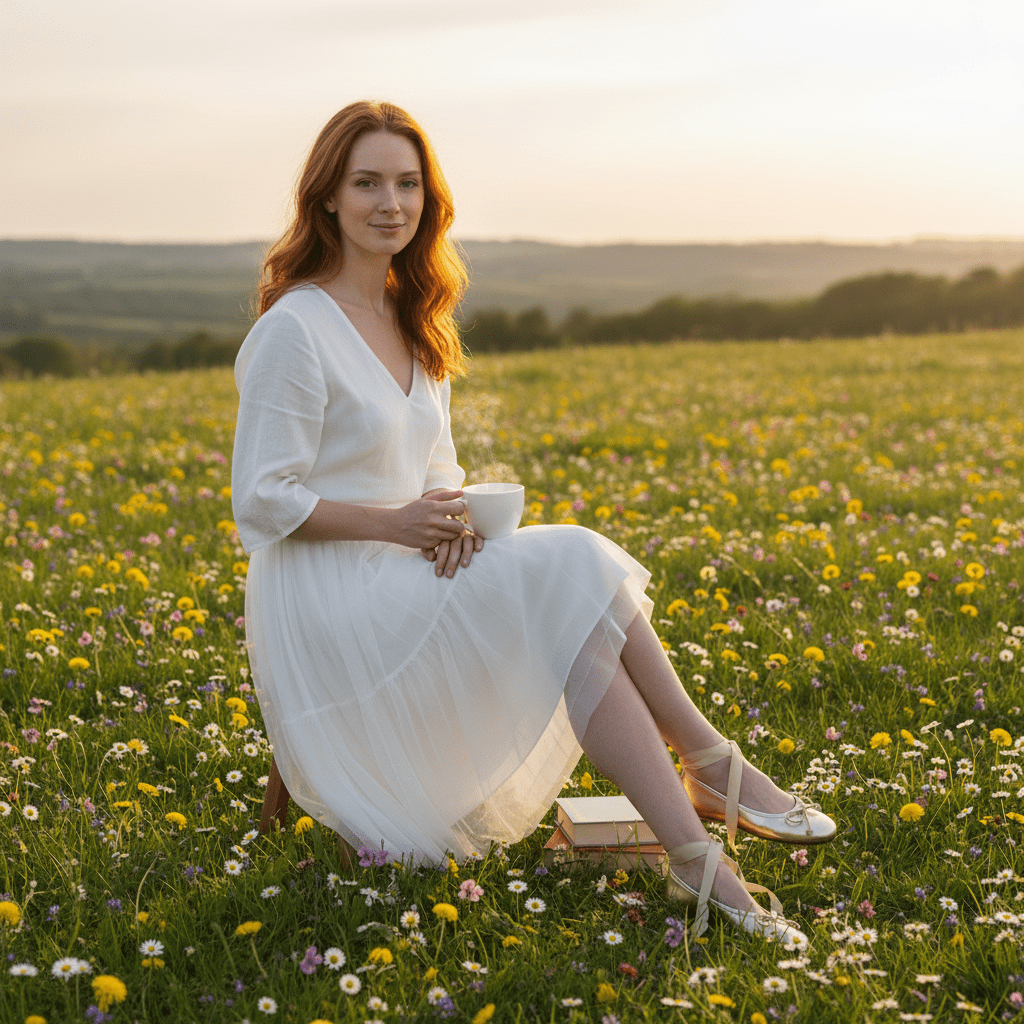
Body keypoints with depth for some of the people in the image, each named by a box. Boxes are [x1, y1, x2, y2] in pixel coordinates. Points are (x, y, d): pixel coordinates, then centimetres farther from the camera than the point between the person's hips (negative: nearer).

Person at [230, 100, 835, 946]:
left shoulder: (412, 323, 14)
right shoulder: (295, 330, -12)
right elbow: (261, 501, -13)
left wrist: (452, 515, -5)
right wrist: (394, 523, -21)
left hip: (406, 577, 7)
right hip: (325, 602, -7)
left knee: (579, 581, -20)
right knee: (569, 582, -25)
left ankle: (694, 853, -25)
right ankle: (711, 766, -16)